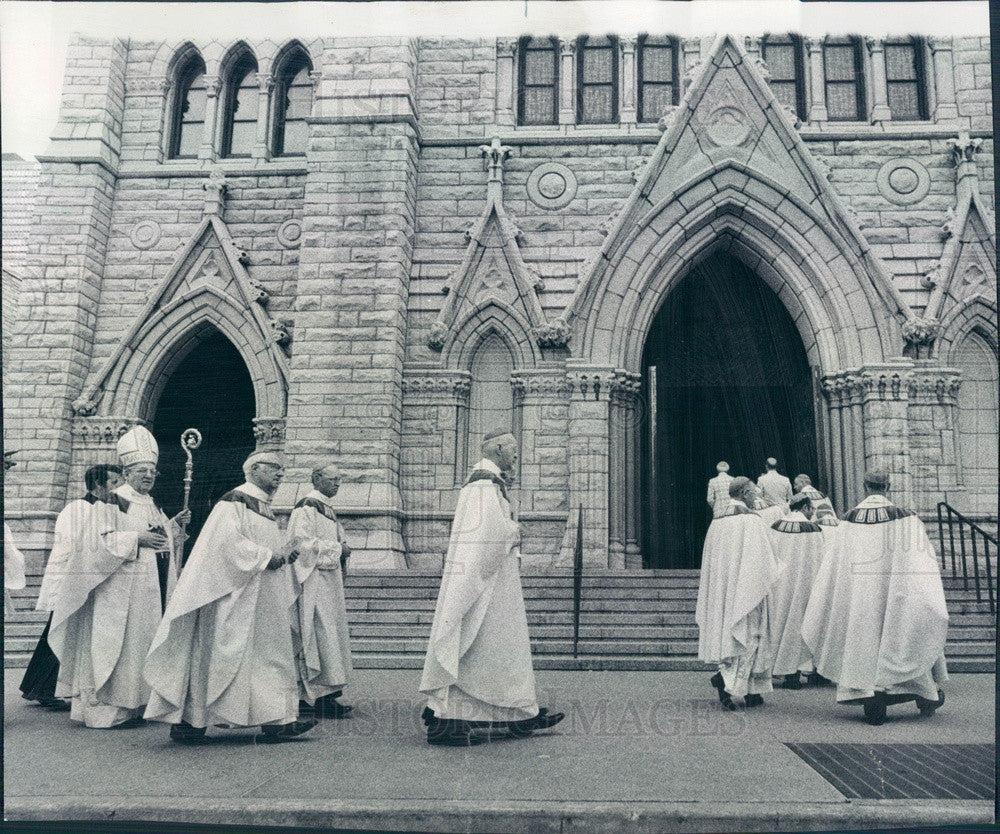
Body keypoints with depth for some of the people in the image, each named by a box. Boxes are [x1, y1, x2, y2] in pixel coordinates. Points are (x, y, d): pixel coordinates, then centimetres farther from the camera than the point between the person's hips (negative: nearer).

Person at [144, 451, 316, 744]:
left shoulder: (265, 508, 19)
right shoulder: (234, 501, -9)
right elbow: (229, 540, -21)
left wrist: (284, 551, 4)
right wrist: (268, 556, -19)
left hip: (262, 597, 10)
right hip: (234, 593, -10)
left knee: (270, 654, 5)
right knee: (217, 654, -3)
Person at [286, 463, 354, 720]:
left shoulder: (326, 509, 19)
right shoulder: (306, 508, -10)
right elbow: (303, 543, -19)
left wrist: (342, 549, 7)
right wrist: (337, 548, -15)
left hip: (329, 580, 10)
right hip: (314, 581, -10)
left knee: (329, 635, 9)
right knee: (320, 635, -11)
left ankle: (306, 695, 15)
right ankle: (321, 696, -8)